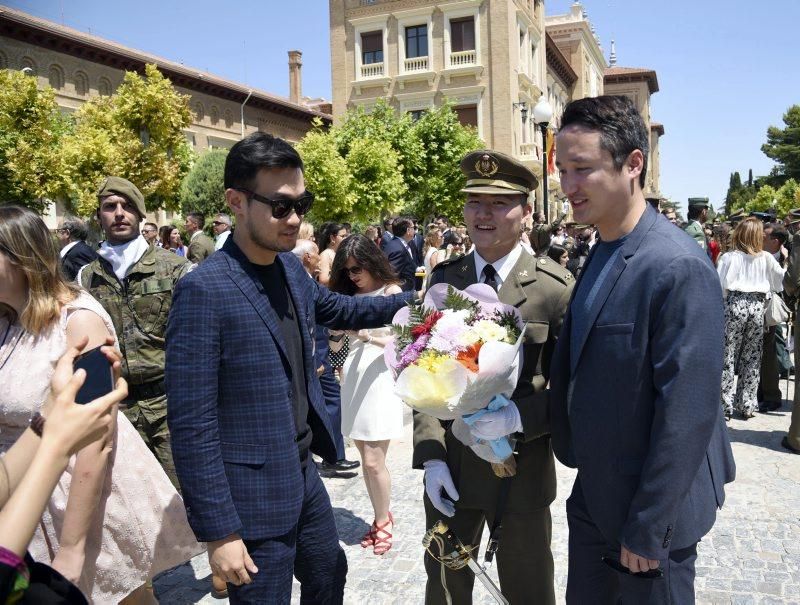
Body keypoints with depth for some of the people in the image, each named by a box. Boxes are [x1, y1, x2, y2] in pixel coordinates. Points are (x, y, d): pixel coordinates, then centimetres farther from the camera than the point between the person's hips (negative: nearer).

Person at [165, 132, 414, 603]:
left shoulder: (291, 267, 1)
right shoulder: (204, 291, -22)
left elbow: (335, 309, 22)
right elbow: (192, 425, -21)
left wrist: (410, 302, 13)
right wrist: (219, 530, -18)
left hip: (304, 476, 8)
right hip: (253, 500, -8)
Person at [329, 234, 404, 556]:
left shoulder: (391, 291, -3)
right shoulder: (352, 294, 13)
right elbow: (346, 335, 14)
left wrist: (367, 336, -18)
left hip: (380, 377, -5)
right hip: (353, 377, 5)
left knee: (373, 461, -4)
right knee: (365, 457, 9)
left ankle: (383, 521, 16)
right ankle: (381, 516, 25)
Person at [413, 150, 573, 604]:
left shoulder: (555, 286, -11)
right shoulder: (443, 279, 0)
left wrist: (518, 416, -25)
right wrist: (431, 455, -6)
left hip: (523, 469, -3)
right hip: (449, 469, 3)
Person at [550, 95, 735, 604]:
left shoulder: (681, 268, -23)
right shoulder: (598, 256, 4)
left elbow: (687, 412, -23)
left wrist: (647, 529, -18)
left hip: (648, 510, -7)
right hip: (593, 502, 7)